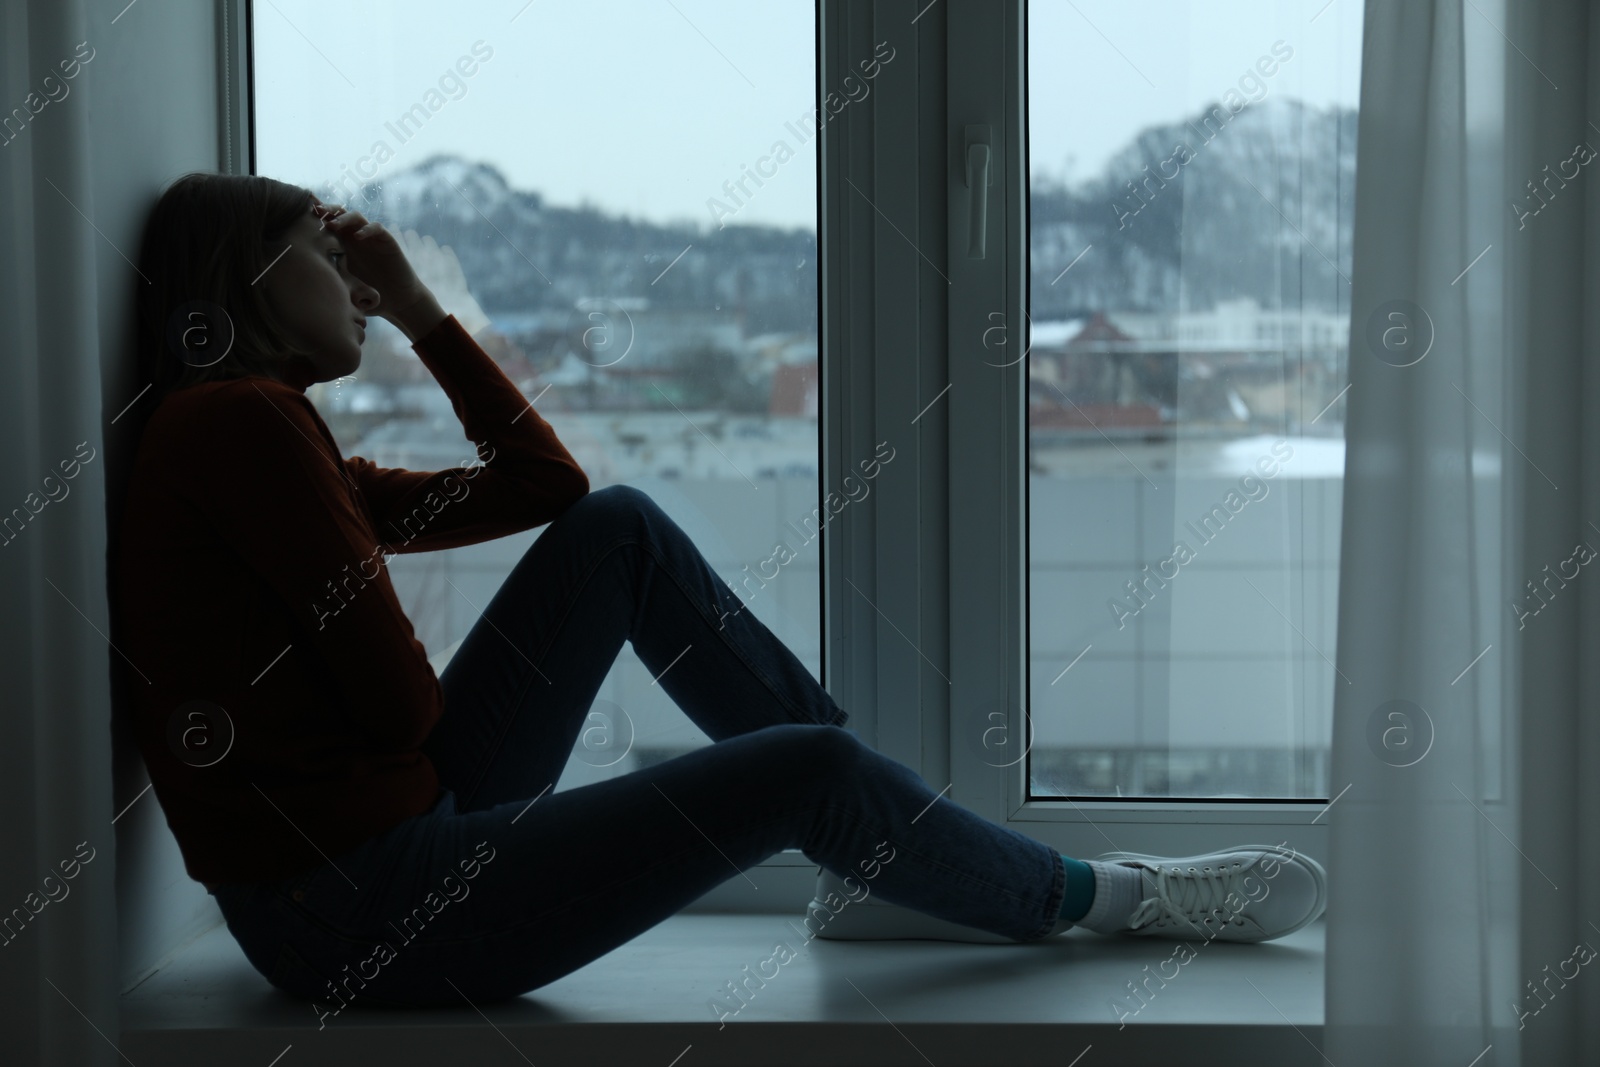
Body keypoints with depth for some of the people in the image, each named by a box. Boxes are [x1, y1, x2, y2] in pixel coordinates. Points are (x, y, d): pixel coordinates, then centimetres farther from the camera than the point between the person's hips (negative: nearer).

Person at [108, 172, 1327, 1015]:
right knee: (804, 775, -12)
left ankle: (885, 815, 12)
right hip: (361, 912, -10)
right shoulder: (242, 419, -15)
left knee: (619, 530, 9)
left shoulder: (245, 433, 15)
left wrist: (422, 309, 14)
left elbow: (546, 483, 18)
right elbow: (398, 703, -17)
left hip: (403, 822, 10)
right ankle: (1100, 897, 15)